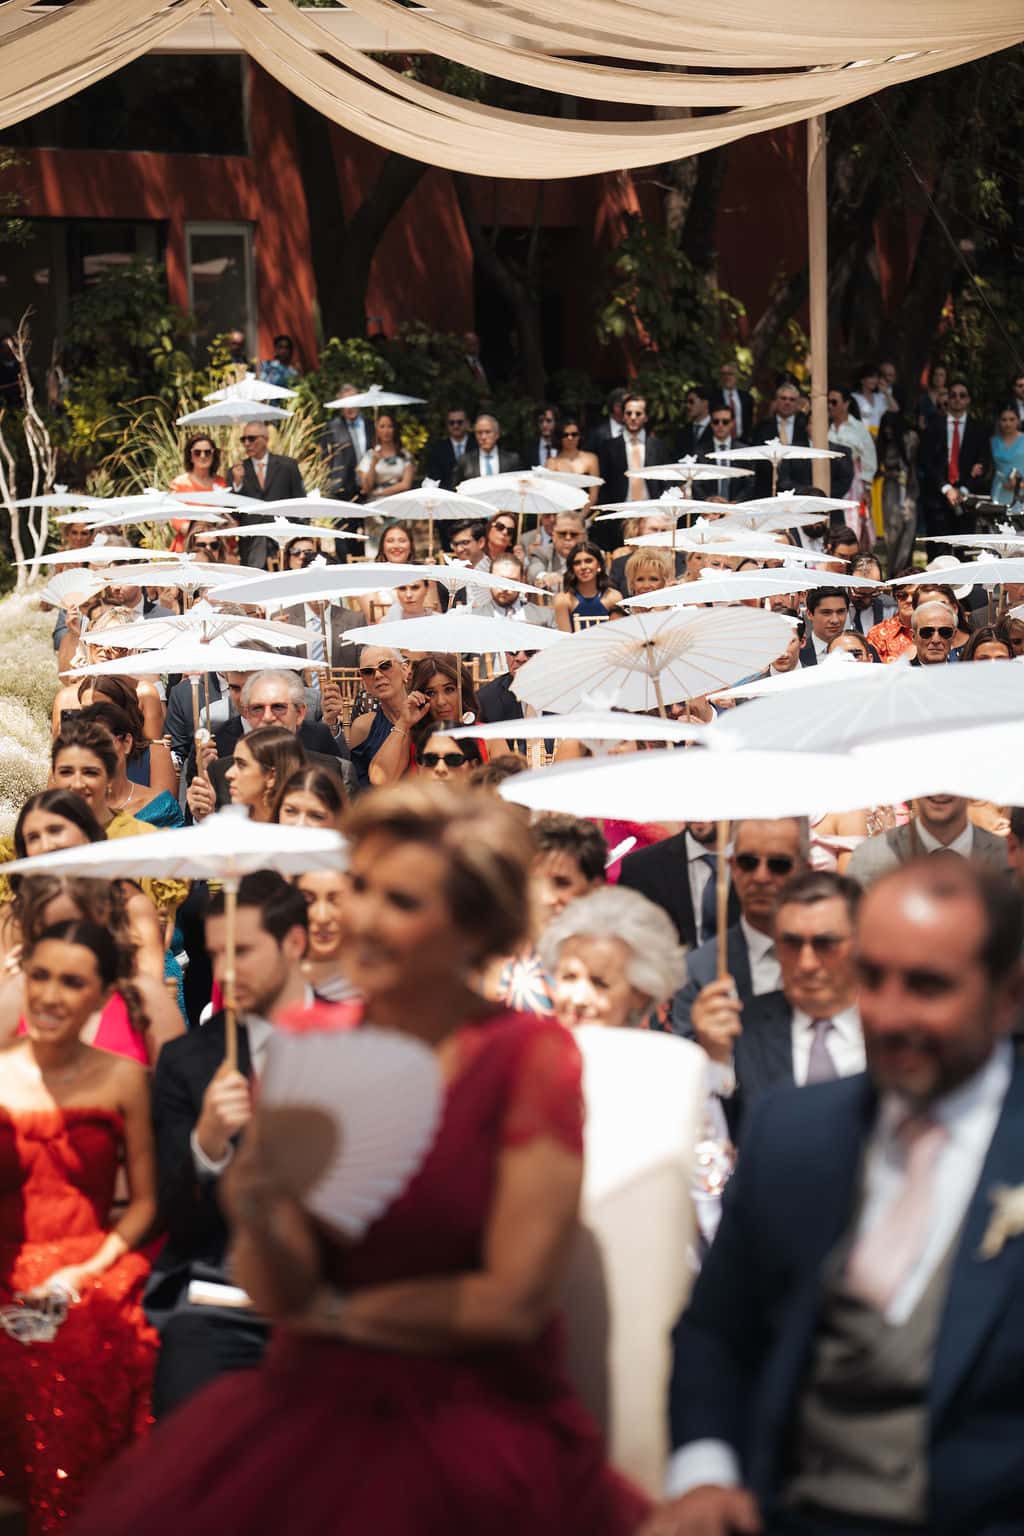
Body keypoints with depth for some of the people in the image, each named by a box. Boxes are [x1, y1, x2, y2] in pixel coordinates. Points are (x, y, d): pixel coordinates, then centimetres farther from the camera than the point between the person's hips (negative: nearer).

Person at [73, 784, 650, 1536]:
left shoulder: (532, 1058, -6)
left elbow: (513, 1302, -8)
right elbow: (282, 1297, 4)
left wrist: (337, 1310, 1)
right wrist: (258, 1226, -18)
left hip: (476, 1418, -3)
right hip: (315, 1406, 3)